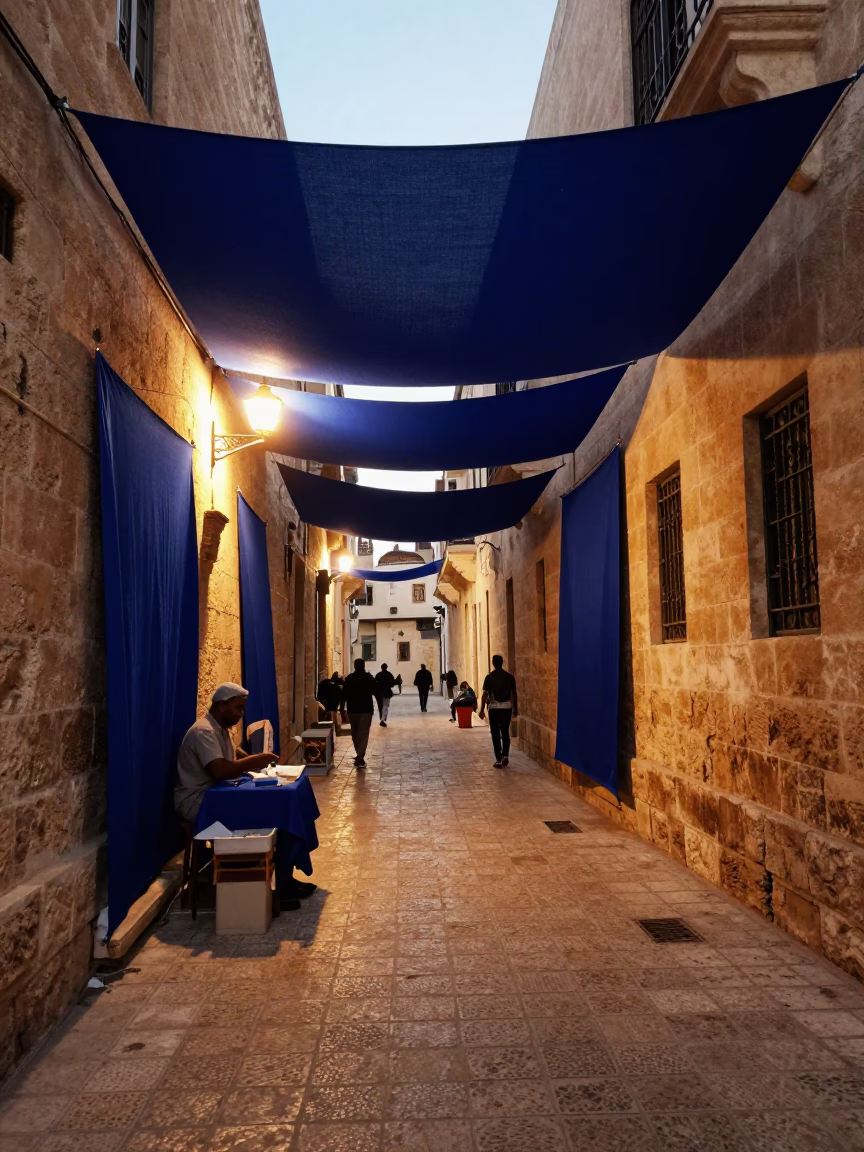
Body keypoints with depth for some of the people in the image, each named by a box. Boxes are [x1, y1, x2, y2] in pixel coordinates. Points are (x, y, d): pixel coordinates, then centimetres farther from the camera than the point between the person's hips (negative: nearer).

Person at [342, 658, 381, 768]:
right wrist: (380, 708, 2)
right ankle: (360, 757, -18)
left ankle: (359, 755, 24)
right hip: (366, 709, -2)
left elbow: (343, 695, 1)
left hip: (352, 709, 2)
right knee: (363, 733, -4)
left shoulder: (348, 678, 3)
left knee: (355, 733, 16)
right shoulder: (369, 678, -1)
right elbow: (376, 694, -3)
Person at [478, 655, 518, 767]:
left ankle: (499, 759, 3)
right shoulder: (510, 677, 2)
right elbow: (514, 694, 5)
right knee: (505, 732, 14)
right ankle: (505, 755, 2)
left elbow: (485, 694, -9)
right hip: (507, 707, 2)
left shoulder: (489, 677, -7)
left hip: (494, 708, -2)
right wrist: (515, 709, 14)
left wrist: (482, 710, -3)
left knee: (496, 734, 4)